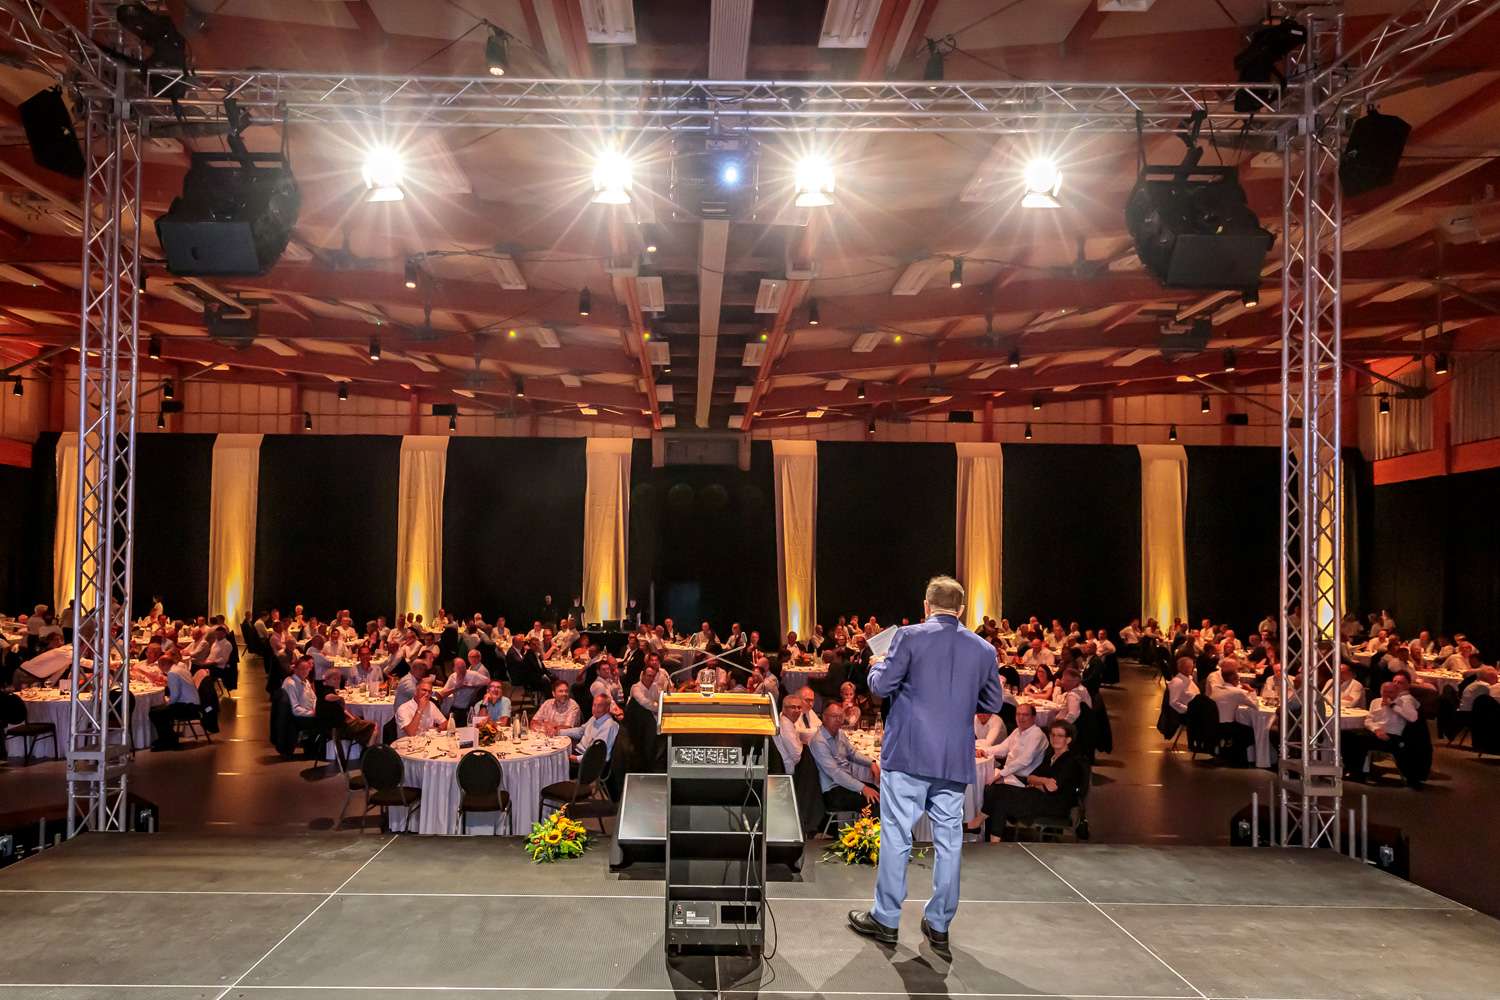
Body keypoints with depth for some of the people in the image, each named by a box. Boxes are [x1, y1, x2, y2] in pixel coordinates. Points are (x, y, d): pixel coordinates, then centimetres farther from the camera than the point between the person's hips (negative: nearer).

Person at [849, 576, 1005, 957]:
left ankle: (885, 919, 12)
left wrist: (877, 667, 13)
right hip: (955, 761, 4)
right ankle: (939, 925, 16)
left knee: (896, 836, 4)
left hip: (908, 754, -3)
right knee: (948, 840, 10)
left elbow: (881, 686, -8)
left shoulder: (910, 636, -7)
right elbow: (994, 703, 13)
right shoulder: (983, 649, 5)